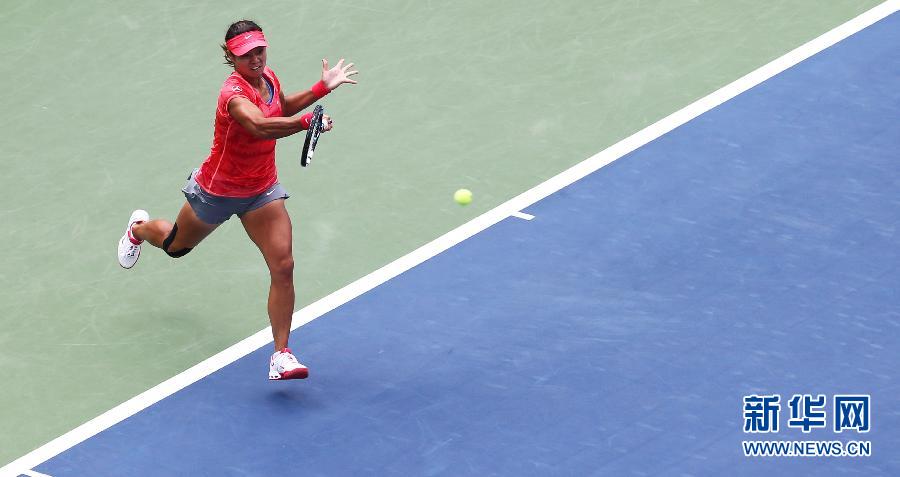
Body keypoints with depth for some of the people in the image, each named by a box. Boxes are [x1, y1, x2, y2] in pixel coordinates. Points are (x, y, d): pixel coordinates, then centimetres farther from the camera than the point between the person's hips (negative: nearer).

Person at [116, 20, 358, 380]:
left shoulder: (269, 78, -8)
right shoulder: (234, 93, -33)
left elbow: (282, 108, 17)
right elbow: (260, 126, -55)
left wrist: (321, 88, 6)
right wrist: (306, 122, -65)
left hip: (262, 192, 5)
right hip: (216, 191, -5)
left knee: (283, 267, -13)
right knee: (175, 246, 25)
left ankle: (281, 355, -8)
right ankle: (140, 228, 63)